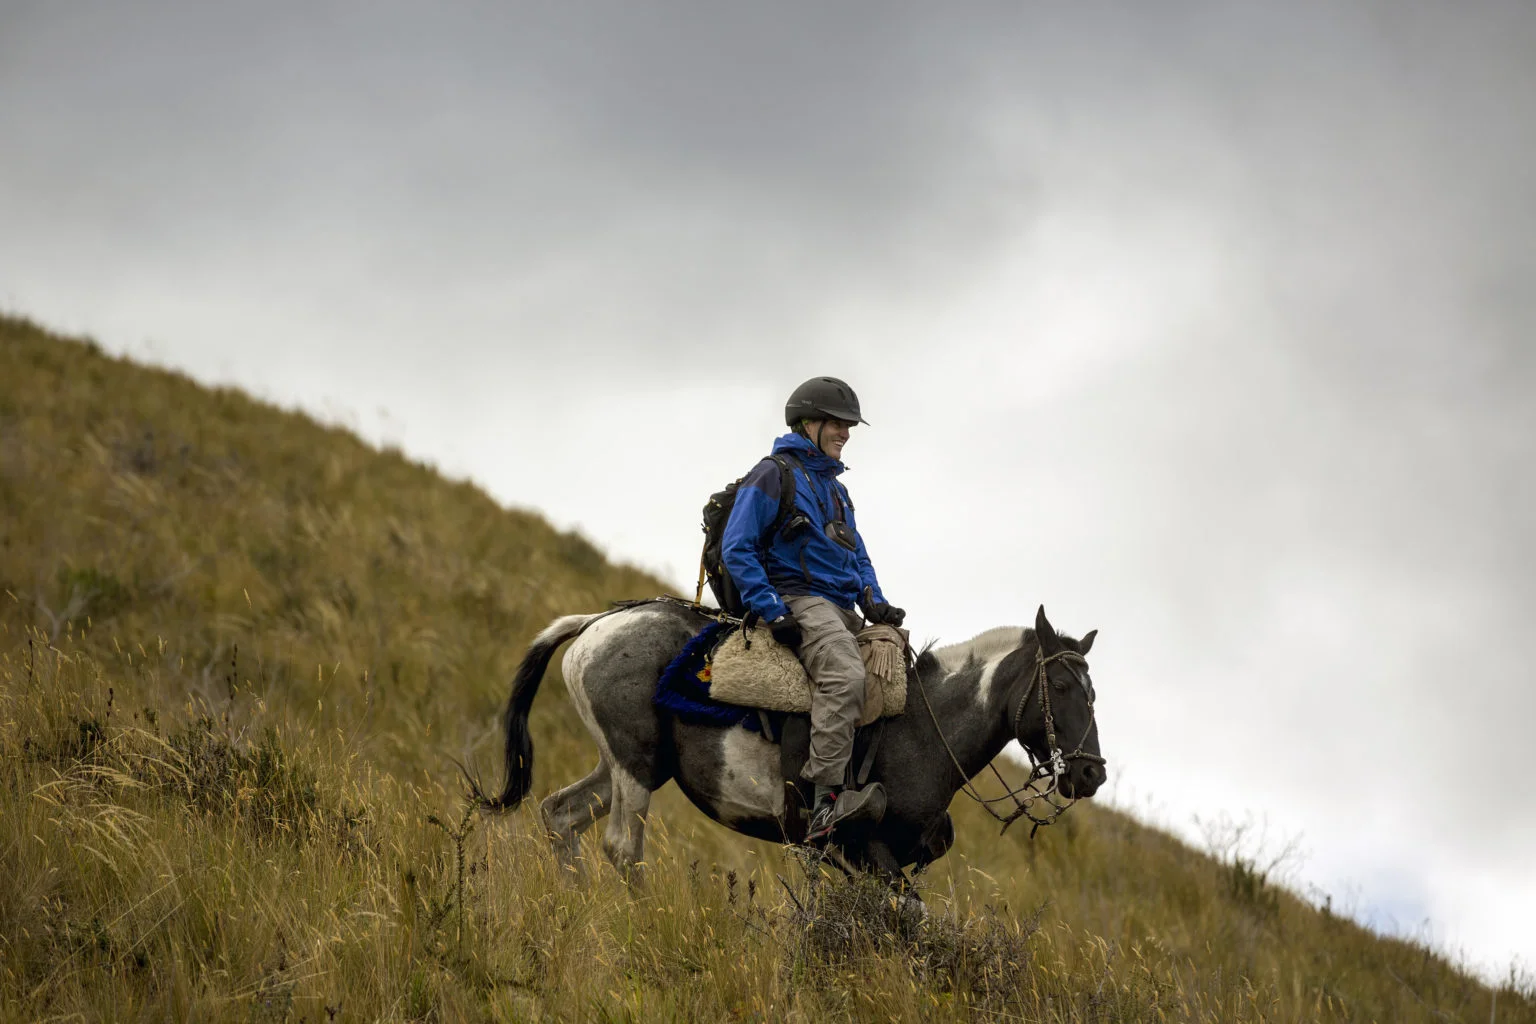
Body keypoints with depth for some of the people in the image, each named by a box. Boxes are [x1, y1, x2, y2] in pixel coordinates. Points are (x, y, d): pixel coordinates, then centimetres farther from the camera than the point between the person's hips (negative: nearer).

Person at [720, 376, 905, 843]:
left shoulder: (833, 486, 25)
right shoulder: (772, 475, -1)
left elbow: (857, 554, 30)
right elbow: (736, 549, -8)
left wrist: (875, 602, 8)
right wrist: (774, 611, -17)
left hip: (842, 608, 9)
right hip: (798, 600, -9)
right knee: (845, 675, -33)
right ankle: (827, 798, -41)